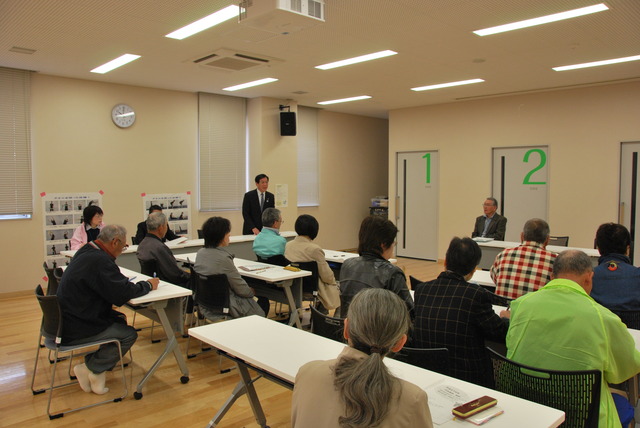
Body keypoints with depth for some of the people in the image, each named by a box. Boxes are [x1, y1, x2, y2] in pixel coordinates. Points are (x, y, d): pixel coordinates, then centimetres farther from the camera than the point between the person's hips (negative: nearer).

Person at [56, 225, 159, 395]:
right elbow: (123, 293, -25)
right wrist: (148, 285, -8)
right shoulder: (100, 260, -25)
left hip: (65, 321, 10)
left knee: (119, 321, 14)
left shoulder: (86, 252, 7)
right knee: (129, 334, -7)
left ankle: (97, 369, 13)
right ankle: (90, 368, 4)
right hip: (74, 331, -10)